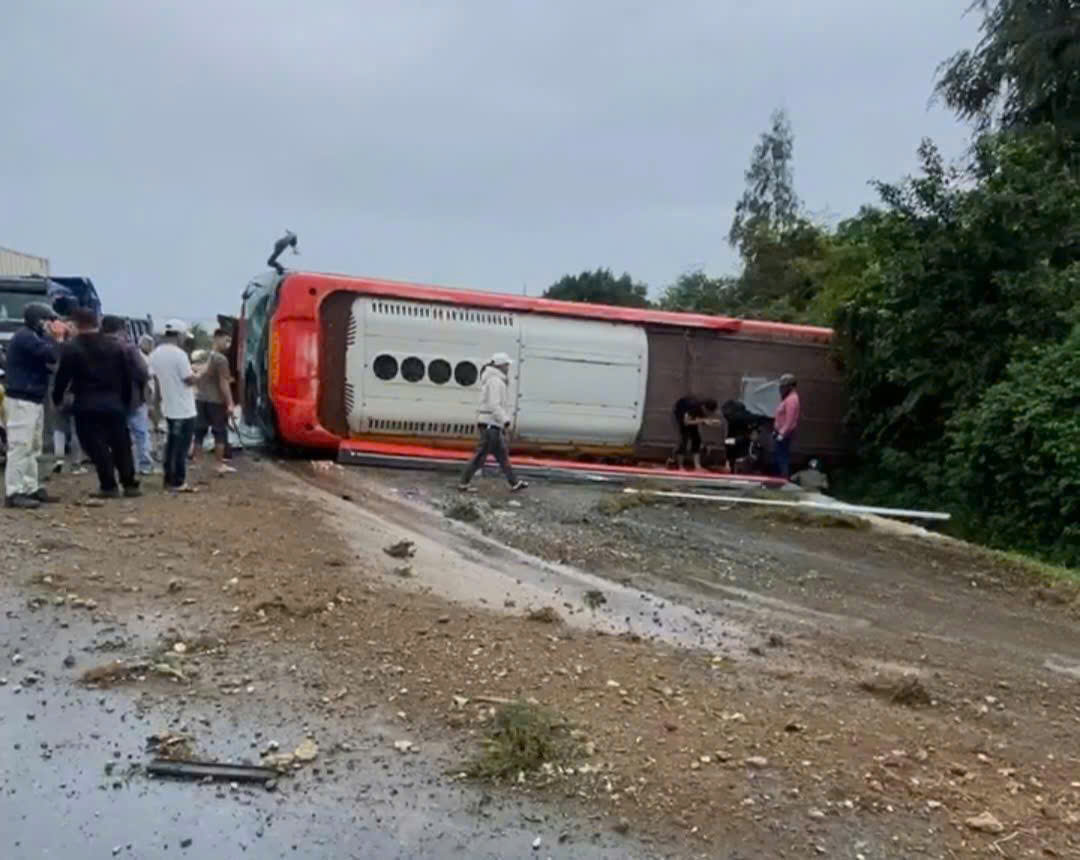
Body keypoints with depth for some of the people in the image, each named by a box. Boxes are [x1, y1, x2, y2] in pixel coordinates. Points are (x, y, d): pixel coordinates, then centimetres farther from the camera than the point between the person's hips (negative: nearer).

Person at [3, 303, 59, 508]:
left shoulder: (32, 337, 19)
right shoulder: (25, 336, -13)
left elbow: (46, 362, 15)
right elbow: (51, 355, -24)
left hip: (33, 400, 11)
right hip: (21, 400, -11)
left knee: (32, 448, 13)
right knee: (20, 447, -11)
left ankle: (31, 488, 18)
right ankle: (13, 493, -10)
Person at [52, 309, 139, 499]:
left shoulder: (71, 348, -6)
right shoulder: (116, 346, 8)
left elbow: (62, 377, -4)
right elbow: (127, 377, 10)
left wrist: (56, 399, 12)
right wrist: (126, 402, 16)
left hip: (87, 406, -4)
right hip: (114, 403, 4)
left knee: (97, 447, 2)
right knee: (121, 445, 9)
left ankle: (109, 486, 1)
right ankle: (130, 484, 8)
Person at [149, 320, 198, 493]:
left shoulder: (155, 354, 5)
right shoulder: (179, 354, -19)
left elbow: (155, 378, 13)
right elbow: (190, 380, -19)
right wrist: (192, 372, 2)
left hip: (168, 407, 8)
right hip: (184, 409, -8)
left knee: (171, 444, 16)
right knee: (181, 446, -2)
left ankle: (169, 480, 20)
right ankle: (178, 482, 1)